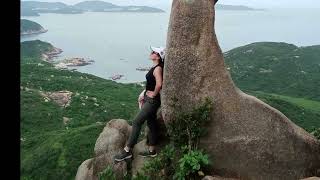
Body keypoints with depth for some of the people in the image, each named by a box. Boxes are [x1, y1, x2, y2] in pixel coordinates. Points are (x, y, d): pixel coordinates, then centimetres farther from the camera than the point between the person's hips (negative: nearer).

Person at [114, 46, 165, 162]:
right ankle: (151, 150, 27)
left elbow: (159, 84, -34)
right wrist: (144, 94, 15)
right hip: (148, 99, 10)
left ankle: (127, 151, -2)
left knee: (136, 122, -9)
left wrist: (154, 94, -20)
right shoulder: (154, 67, 11)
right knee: (151, 123, 16)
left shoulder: (158, 68, -18)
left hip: (152, 100, -10)